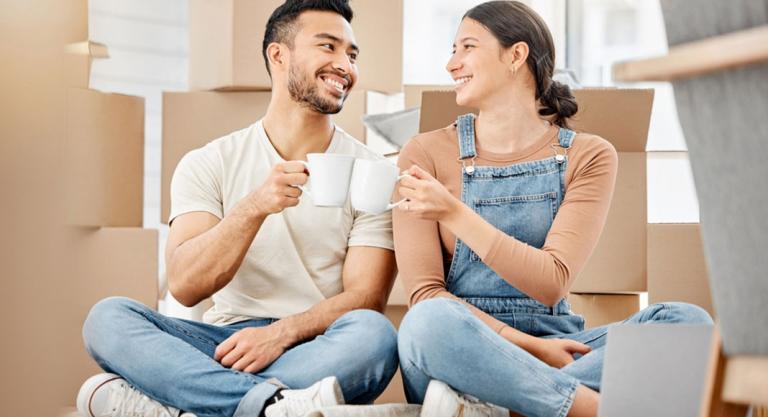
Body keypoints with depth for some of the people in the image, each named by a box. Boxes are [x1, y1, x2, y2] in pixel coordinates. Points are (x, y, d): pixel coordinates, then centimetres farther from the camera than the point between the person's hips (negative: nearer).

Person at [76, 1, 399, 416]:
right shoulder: (209, 164, 6)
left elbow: (365, 299, -4)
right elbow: (184, 286, -8)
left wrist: (282, 332, -23)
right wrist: (255, 207, -24)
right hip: (226, 344, 1)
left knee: (373, 333, -34)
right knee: (108, 317, -23)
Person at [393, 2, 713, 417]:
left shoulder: (589, 157, 4)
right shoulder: (426, 154, 2)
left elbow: (552, 283, -8)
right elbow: (425, 293, -5)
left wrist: (454, 213, -17)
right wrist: (531, 347, -16)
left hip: (553, 346, 3)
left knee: (688, 320, -23)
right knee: (431, 321, -37)